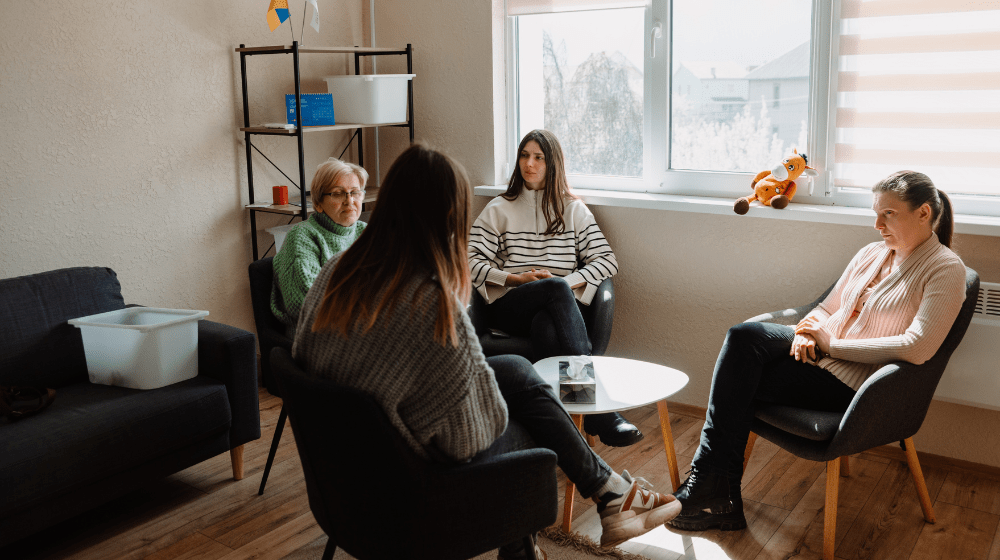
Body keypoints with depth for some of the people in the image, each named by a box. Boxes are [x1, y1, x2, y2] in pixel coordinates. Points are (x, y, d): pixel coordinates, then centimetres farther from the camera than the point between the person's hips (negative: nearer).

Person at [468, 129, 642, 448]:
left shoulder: (573, 210, 19)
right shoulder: (499, 210, 17)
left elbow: (607, 260, 8)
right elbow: (471, 260, 4)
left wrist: (570, 281, -10)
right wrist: (516, 279, -9)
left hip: (557, 308, 1)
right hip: (510, 307, -1)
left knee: (545, 327, -39)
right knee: (557, 288, -37)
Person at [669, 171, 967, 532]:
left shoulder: (946, 269, -7)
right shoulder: (871, 254, 15)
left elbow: (917, 348, -19)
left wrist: (831, 343, -16)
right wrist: (808, 333, -6)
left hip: (854, 381, -7)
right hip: (823, 353, 7)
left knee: (738, 378, -21)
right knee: (743, 336, -21)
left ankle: (711, 490, -6)